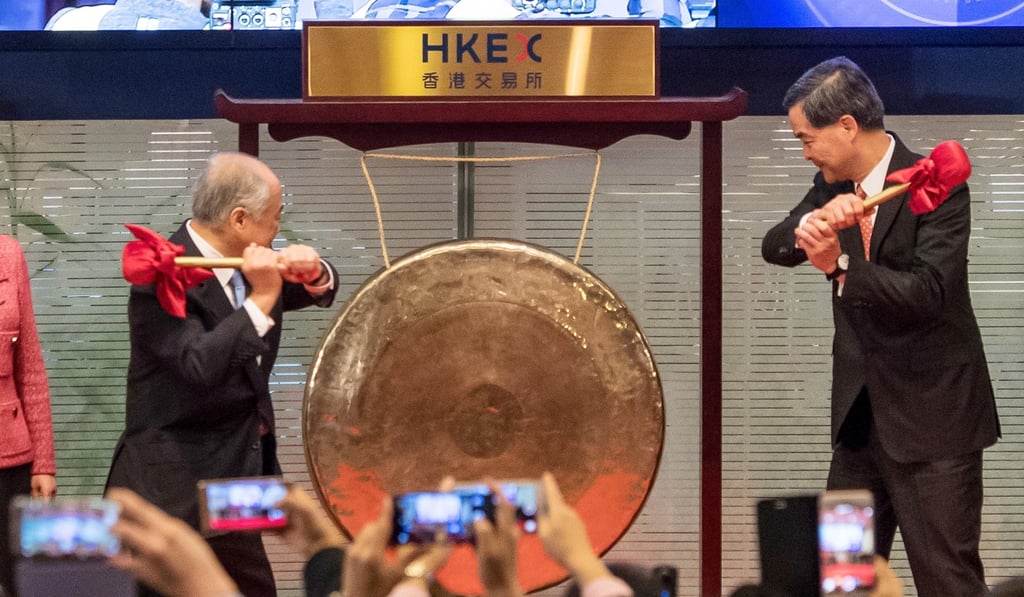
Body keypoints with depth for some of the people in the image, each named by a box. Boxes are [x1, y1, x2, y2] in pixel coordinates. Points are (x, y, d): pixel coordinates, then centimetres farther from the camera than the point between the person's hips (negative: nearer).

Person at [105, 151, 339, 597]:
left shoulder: (243, 262, 5)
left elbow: (320, 291, 17)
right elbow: (200, 365, -32)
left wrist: (312, 272, -6)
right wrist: (260, 299, -30)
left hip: (234, 473, 9)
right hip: (178, 486, -9)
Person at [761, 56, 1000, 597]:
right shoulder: (834, 187, 6)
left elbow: (927, 292, -24)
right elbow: (773, 247, -3)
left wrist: (841, 265, -35)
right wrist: (813, 222, -24)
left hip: (932, 415, -7)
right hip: (860, 412, 7)